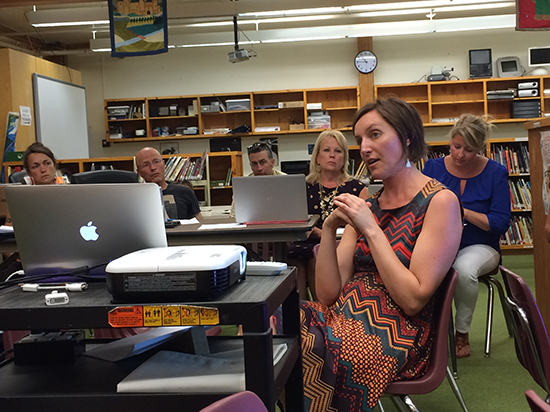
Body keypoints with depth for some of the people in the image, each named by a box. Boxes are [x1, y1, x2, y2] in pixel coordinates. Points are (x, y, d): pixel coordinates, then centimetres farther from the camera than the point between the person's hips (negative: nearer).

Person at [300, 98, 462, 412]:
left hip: (395, 337, -5)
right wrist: (330, 229, -7)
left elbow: (413, 299, -14)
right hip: (343, 319, 6)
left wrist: (371, 230, -14)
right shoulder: (366, 205, 13)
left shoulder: (440, 201, -5)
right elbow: (329, 294, 6)